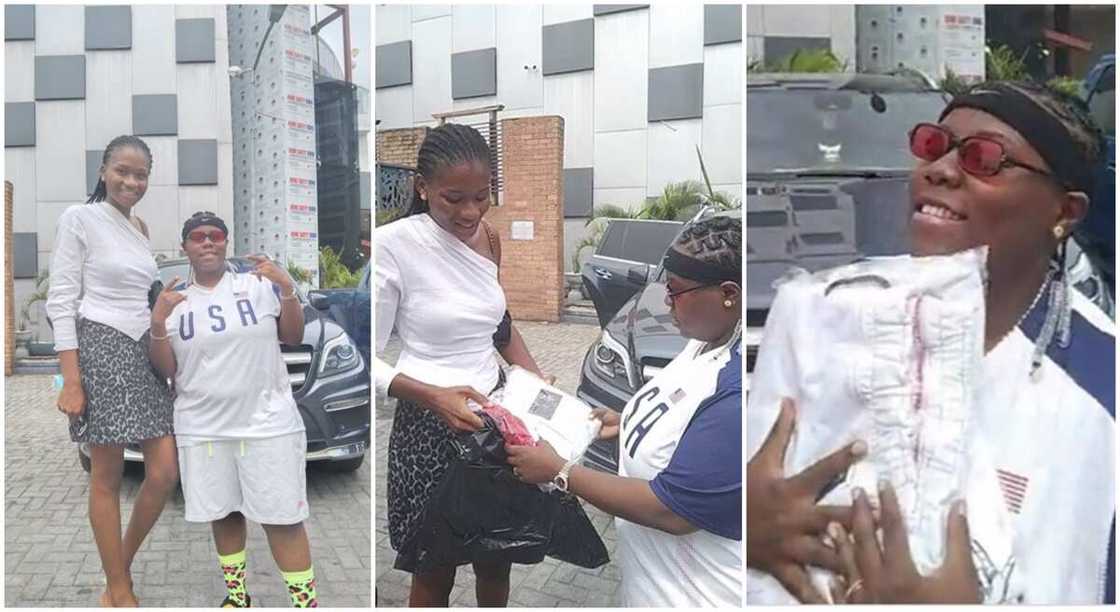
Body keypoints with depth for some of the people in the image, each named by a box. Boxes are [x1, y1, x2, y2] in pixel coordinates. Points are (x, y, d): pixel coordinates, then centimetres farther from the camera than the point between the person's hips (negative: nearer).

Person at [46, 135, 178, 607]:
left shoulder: (139, 228, 16)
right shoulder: (80, 218, -4)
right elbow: (61, 300, -9)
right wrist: (71, 380, -15)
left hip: (144, 352, 7)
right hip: (101, 348, -7)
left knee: (165, 472, 1)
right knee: (107, 480, 0)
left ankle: (119, 571, 20)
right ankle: (120, 593, 10)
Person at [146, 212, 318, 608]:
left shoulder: (258, 284, 1)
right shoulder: (173, 302, 6)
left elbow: (294, 338, 4)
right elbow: (166, 371, 5)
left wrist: (287, 289, -11)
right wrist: (157, 323, -11)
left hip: (267, 422, -2)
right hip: (202, 429, 2)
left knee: (282, 518, -4)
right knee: (223, 514, 11)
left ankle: (306, 601, 2)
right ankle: (237, 594, 28)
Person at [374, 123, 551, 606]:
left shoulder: (488, 238, 2)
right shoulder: (393, 245, -17)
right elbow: (370, 360, -15)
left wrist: (541, 383, 3)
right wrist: (434, 397, -29)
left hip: (494, 413, 6)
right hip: (430, 425, -5)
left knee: (497, 559, 16)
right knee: (434, 571, 9)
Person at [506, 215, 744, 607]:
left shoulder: (737, 395, -32)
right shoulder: (712, 339, 0)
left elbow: (673, 511, -28)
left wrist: (559, 472, -20)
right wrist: (629, 422, 6)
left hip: (691, 596, -8)